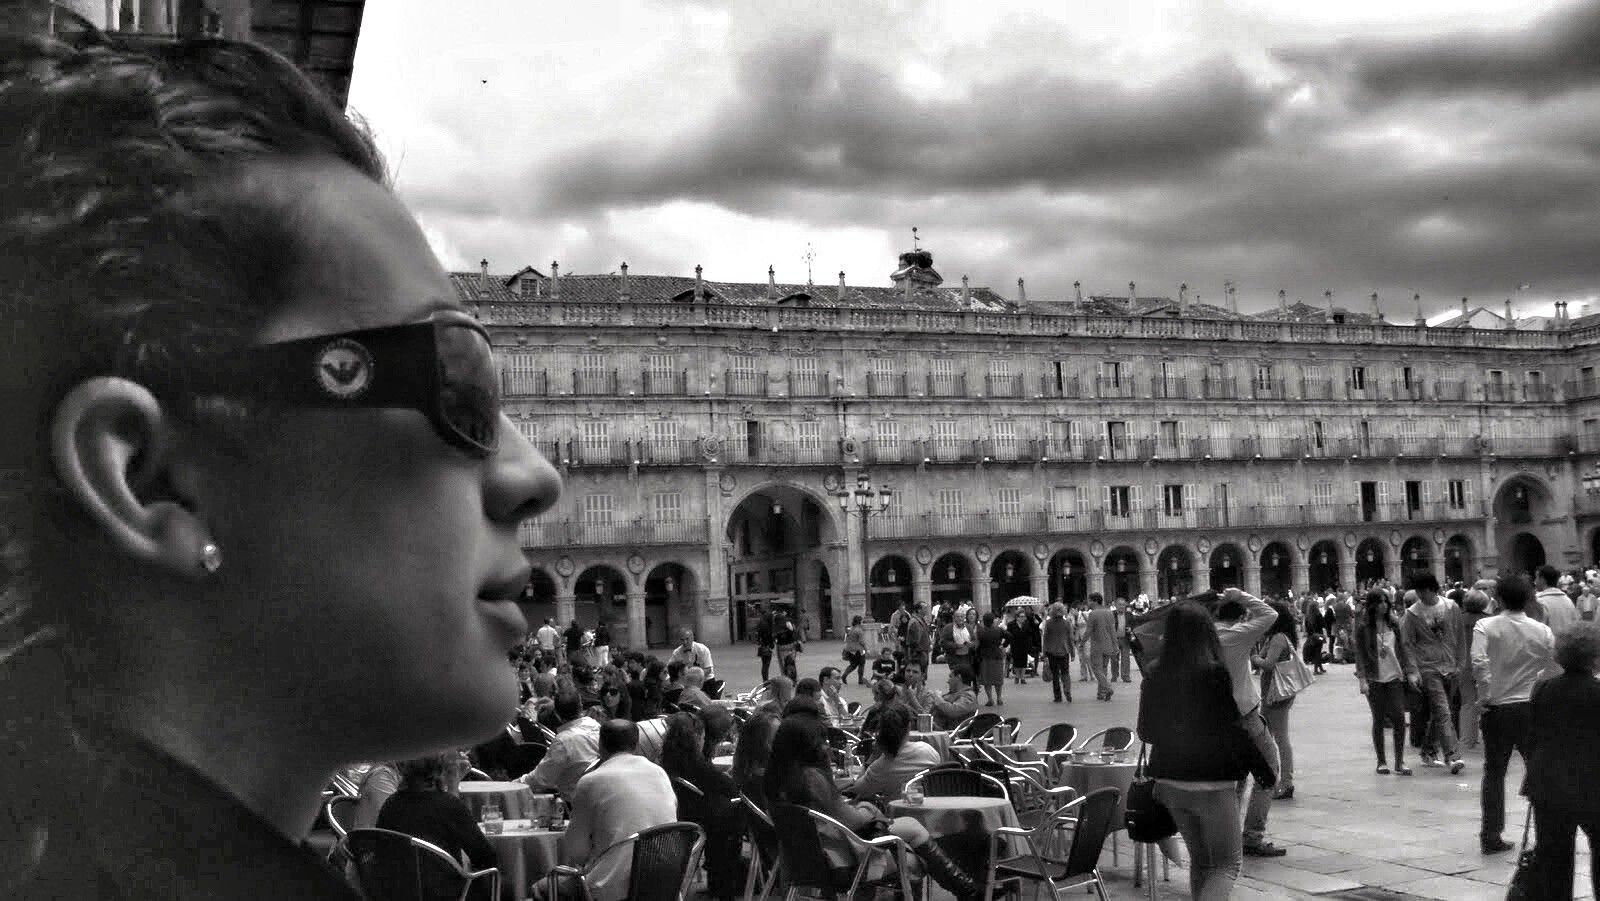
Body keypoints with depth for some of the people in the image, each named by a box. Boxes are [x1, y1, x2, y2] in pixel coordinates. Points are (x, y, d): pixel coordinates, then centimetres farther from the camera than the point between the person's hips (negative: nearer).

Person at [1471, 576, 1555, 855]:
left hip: (1497, 708, 0)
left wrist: (1485, 694, -10)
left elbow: (1479, 663, -21)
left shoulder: (1486, 627, -7)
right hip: (1531, 707, 1)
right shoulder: (1543, 631, -1)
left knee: (1494, 772, 10)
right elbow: (1554, 667, -1)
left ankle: (1490, 837, 12)